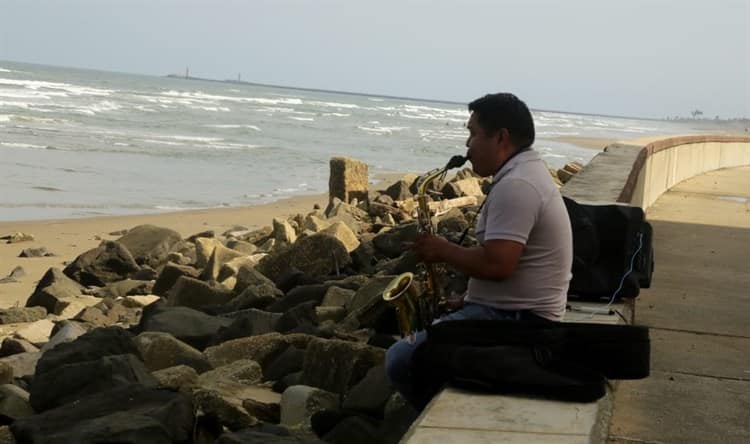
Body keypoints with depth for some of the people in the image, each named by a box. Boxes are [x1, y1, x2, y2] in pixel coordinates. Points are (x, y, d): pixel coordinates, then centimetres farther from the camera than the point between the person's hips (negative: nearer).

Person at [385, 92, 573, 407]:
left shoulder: (515, 186, -20)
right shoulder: (528, 171, 14)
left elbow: (496, 266, -28)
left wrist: (443, 250, -12)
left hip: (514, 321, -11)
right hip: (516, 312, 11)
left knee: (400, 361, -16)